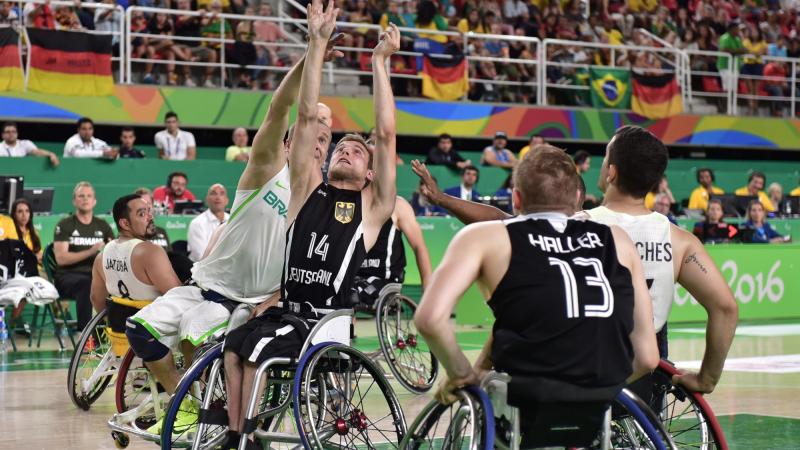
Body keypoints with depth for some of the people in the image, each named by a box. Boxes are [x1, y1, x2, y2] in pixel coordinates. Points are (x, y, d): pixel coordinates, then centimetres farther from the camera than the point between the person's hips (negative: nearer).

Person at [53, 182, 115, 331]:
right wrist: (90, 252, -17)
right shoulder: (65, 225, 5)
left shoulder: (102, 225, 18)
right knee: (87, 283, -39)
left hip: (96, 274, 4)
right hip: (68, 276, -4)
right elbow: (61, 258, -7)